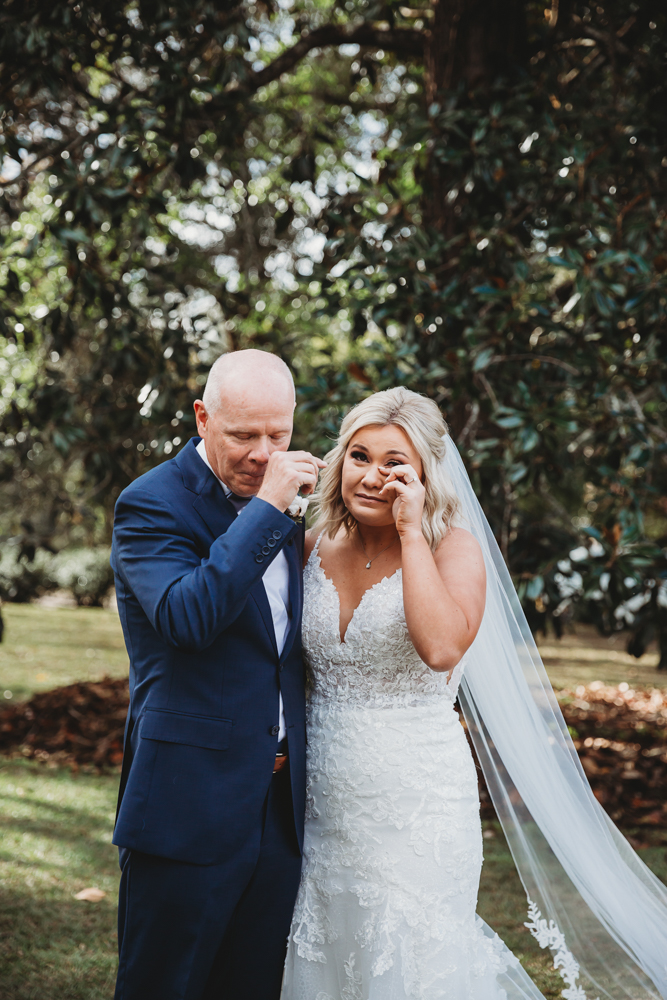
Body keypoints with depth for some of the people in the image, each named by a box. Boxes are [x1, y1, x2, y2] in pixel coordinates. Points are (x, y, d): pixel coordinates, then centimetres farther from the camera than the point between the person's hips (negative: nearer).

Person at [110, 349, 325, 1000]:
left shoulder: (274, 506, 13)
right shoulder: (150, 504, -10)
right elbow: (188, 617, -28)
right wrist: (266, 509, -24)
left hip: (278, 801, 7)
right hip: (190, 806, -7)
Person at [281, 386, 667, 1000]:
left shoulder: (454, 548, -9)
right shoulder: (316, 547, 6)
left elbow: (442, 648, -29)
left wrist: (410, 533, -23)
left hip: (418, 809, -5)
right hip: (324, 806, 5)